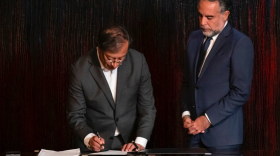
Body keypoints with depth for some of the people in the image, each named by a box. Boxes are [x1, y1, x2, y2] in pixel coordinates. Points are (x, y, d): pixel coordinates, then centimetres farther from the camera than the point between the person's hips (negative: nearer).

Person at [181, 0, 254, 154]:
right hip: (195, 132, 5)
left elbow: (241, 92, -14)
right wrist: (186, 114, 2)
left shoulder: (240, 43, -10)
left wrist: (208, 119, -14)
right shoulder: (194, 38, 11)